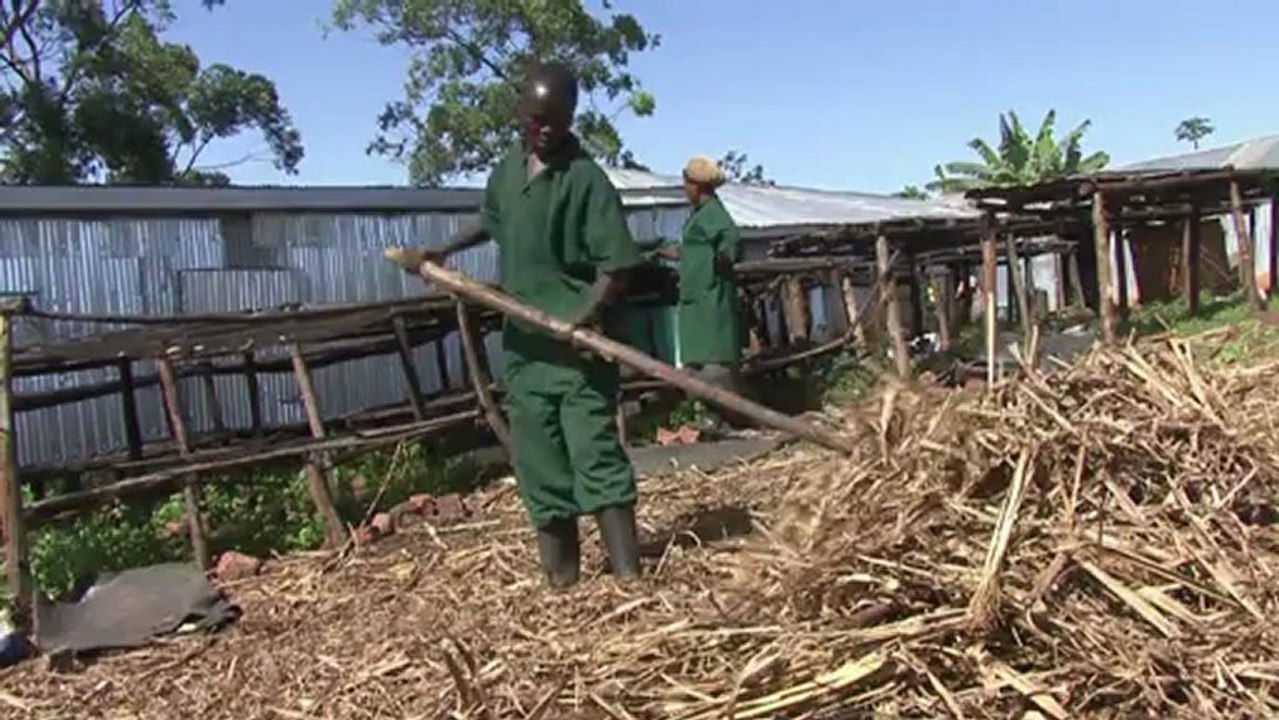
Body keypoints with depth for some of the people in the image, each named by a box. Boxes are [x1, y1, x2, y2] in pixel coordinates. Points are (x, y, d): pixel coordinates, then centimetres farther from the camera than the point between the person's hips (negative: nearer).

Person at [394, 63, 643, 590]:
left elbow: (616, 265, -17)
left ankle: (628, 575, -4)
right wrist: (442, 252, 24)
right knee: (539, 465, 10)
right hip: (522, 344, 7)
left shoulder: (586, 179, -12)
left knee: (596, 456, -9)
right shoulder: (506, 172, 10)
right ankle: (560, 575, 21)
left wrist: (584, 316, -30)